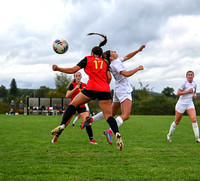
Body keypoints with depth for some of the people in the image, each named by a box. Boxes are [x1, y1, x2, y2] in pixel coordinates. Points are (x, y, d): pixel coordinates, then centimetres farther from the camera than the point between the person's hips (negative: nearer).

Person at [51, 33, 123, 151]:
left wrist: (58, 69, 14)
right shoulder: (105, 62, 20)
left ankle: (62, 125, 7)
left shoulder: (88, 59, 12)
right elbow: (109, 77, 9)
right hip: (105, 91, 3)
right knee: (109, 116, 4)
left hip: (91, 89, -2)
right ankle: (117, 133, -21)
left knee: (73, 104, 16)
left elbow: (73, 70, 6)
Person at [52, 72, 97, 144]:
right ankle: (56, 136, 15)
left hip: (82, 106, 3)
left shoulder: (84, 85, 7)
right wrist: (75, 88, -23)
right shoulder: (72, 85, -4)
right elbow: (67, 95, -16)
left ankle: (91, 139, -6)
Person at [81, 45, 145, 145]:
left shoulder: (117, 61, 13)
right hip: (124, 90, -10)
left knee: (112, 112, 19)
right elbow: (126, 74, -26)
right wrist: (138, 68, -14)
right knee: (126, 115, -19)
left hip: (118, 90, 10)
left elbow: (127, 56, 27)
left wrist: (138, 50, 19)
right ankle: (110, 131, -29)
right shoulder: (115, 64, -15)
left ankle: (90, 120, 19)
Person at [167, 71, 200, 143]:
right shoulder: (184, 83, -13)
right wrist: (188, 91, -22)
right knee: (177, 122, 8)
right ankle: (169, 135, 31)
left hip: (190, 104, 4)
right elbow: (178, 93, -17)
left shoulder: (194, 84, 6)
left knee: (194, 119, -17)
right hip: (181, 104, -4)